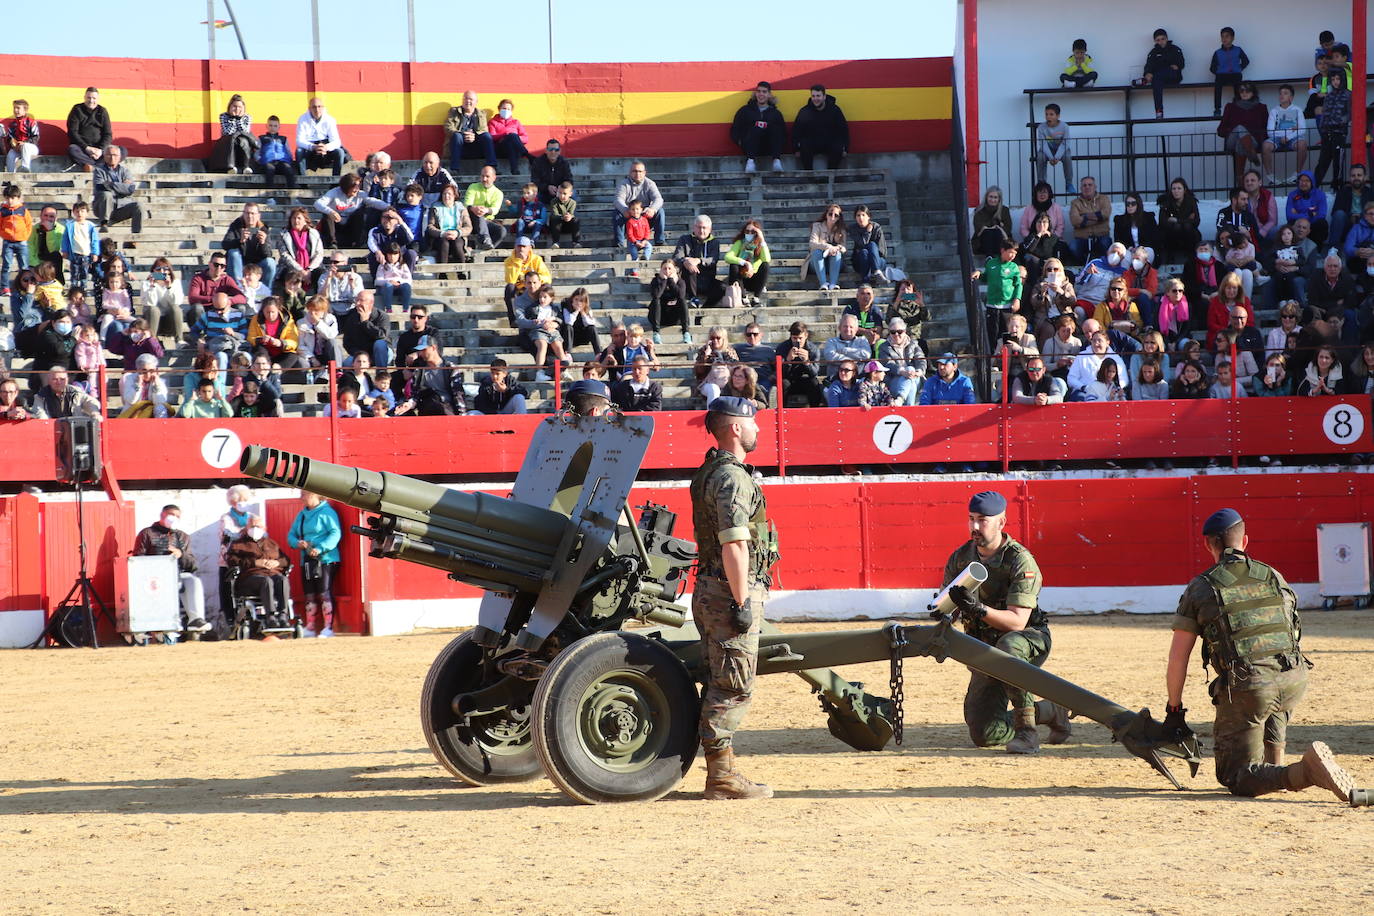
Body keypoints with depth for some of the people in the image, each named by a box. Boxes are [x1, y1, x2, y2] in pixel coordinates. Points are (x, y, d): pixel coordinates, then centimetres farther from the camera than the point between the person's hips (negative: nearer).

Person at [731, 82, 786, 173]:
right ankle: (750, 161, -45)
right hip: (749, 147, -1)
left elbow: (783, 134, 11)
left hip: (769, 148, 1)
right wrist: (739, 141, -8)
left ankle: (776, 162, -37)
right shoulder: (745, 110, 16)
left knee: (775, 128, -25)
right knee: (755, 129, -31)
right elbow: (735, 130, 11)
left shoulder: (775, 113, 17)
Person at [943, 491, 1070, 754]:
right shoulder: (960, 558, -1)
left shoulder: (1020, 560, -18)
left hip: (1030, 640, -5)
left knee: (1008, 646, -43)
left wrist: (979, 610, -42)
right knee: (983, 734, -7)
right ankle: (1052, 712, 20)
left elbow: (1017, 622, -26)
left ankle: (1027, 728, -31)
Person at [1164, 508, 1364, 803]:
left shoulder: (1199, 588, 7)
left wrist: (1174, 711, 18)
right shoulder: (1273, 577, 17)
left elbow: (1177, 660, 7)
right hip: (1295, 680, 4)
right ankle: (1276, 766, 27)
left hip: (1245, 688, -4)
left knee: (1238, 779, 2)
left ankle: (1306, 772, -23)